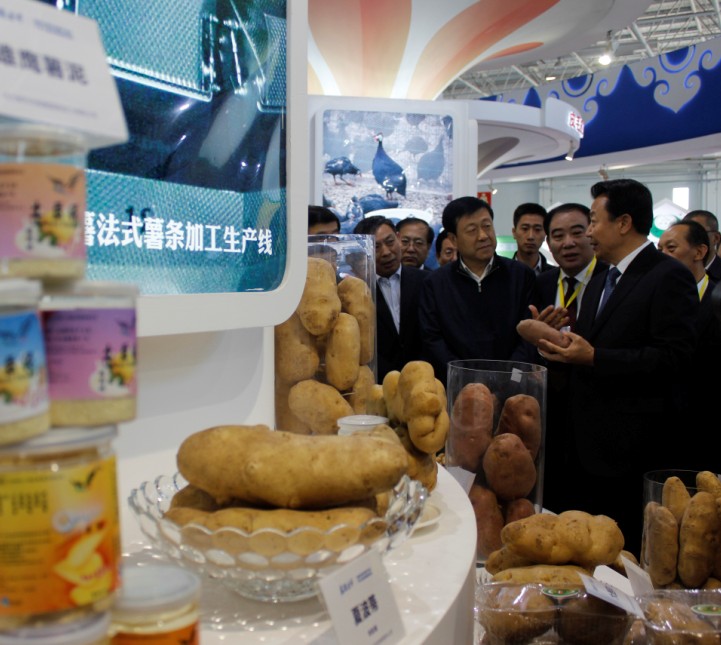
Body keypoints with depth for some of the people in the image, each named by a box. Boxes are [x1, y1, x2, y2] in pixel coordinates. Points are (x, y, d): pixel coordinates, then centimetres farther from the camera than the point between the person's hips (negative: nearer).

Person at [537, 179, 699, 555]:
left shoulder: (668, 277, -10)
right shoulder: (599, 282, 18)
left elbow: (674, 358, -19)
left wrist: (594, 358, -22)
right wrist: (561, 347, 0)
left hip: (632, 449, -8)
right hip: (588, 443, 8)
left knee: (626, 551, 2)